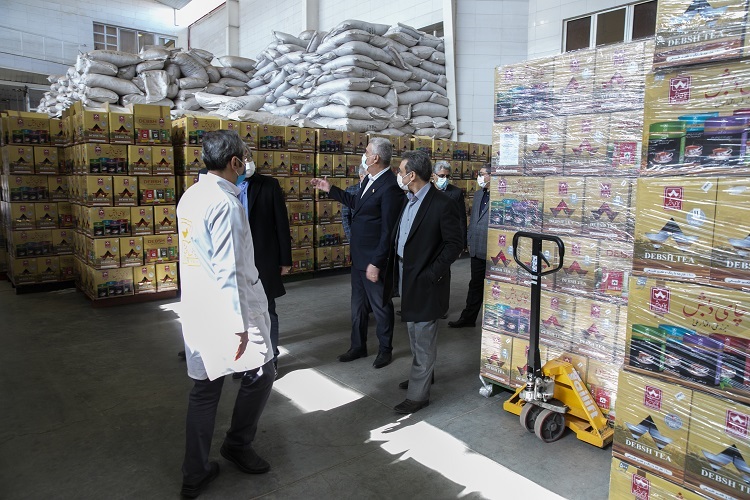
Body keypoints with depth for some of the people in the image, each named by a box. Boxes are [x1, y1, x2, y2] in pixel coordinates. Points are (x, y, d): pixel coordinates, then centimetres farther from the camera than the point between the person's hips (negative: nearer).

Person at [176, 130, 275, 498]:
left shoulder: (189, 196, 6)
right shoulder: (226, 204, -19)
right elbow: (229, 271, -22)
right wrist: (240, 324, -17)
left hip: (196, 309, 8)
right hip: (226, 310, -8)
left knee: (204, 387, 15)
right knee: (261, 372, 12)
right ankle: (238, 444, 29)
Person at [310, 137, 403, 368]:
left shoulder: (390, 186, -23)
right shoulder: (370, 179, 6)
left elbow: (388, 230, -23)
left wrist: (376, 263, -22)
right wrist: (330, 189, 23)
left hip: (374, 259, -9)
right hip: (358, 256, 9)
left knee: (380, 306, 10)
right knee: (358, 304, 19)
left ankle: (385, 349, 29)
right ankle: (358, 346, 36)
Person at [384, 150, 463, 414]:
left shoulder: (442, 203, -17)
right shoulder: (409, 200, 9)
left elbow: (454, 243, -16)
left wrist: (432, 273, -20)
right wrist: (395, 268, 6)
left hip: (424, 280, -9)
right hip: (406, 275, 9)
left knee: (423, 337, 1)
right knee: (414, 331, 22)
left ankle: (418, 393, 13)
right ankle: (422, 374, 41)